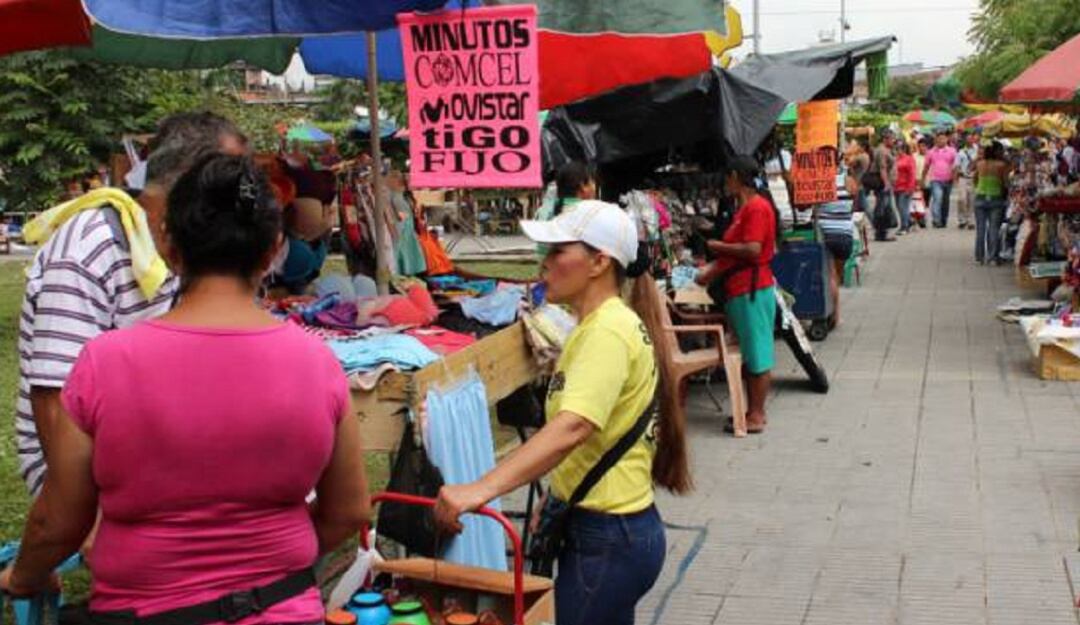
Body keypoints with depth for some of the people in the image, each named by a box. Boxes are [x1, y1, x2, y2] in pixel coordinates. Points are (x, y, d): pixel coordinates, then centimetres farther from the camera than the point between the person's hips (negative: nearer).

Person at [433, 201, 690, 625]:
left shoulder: (608, 331, -21)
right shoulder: (600, 324, 12)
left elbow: (572, 427, -37)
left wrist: (482, 488, -45)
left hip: (608, 538, -10)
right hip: (609, 528, 10)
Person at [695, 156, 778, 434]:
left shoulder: (757, 207, -14)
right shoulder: (743, 208, 16)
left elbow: (752, 250, -23)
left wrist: (718, 246, -11)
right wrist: (709, 273, 10)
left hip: (753, 291, -10)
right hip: (739, 290, 10)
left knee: (757, 353, -3)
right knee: (747, 353, 14)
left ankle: (756, 415, 3)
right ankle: (752, 411, 21)